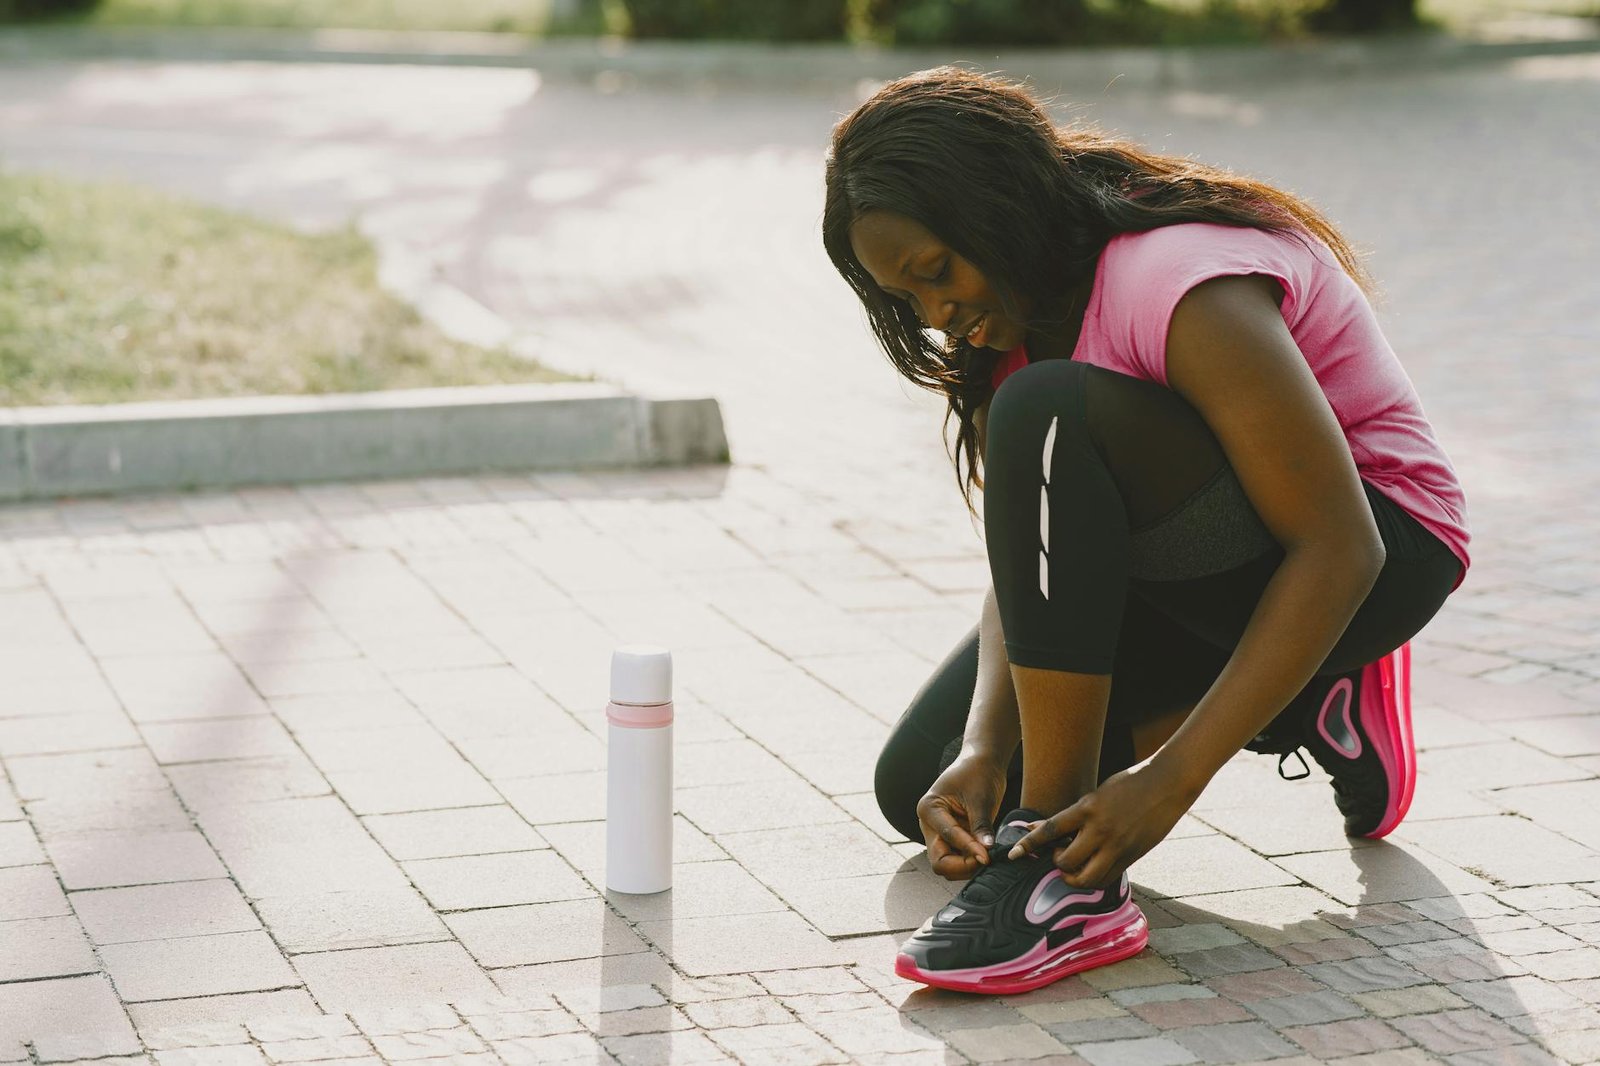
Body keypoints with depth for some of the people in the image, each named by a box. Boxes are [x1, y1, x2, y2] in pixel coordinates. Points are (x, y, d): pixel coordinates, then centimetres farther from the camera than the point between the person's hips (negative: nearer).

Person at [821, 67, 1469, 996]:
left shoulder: (1182, 286, -28)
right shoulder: (1009, 320, -2)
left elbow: (1339, 551, -30)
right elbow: (1028, 564, -6)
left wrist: (1174, 777, -34)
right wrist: (982, 753, -24)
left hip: (1381, 555, -9)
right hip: (1196, 569, 9)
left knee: (1047, 417, -33)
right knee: (921, 784, 0)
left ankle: (1065, 882, -30)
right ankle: (1297, 707, 7)